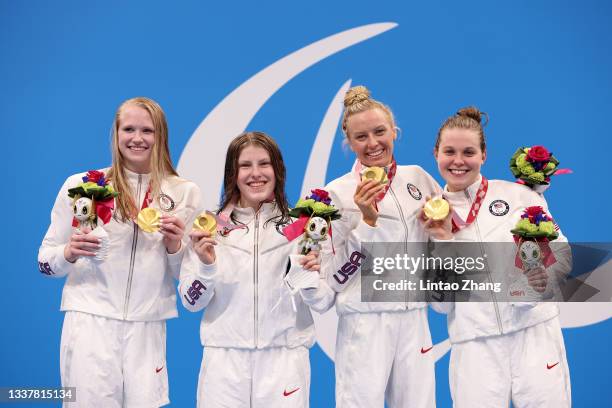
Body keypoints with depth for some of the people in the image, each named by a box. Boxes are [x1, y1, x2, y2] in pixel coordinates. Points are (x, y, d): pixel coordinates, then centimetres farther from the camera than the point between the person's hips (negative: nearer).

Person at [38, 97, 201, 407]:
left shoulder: (184, 193, 5)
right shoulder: (81, 185, 1)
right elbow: (46, 261, 6)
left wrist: (174, 246, -10)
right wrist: (70, 253, -15)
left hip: (147, 329, 2)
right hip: (90, 321, -1)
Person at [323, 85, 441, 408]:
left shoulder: (417, 178, 6)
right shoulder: (338, 193, -6)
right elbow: (335, 278, -10)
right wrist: (368, 219, -18)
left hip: (415, 319, 4)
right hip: (365, 323, -4)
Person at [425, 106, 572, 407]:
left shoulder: (518, 195, 1)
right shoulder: (431, 216, 5)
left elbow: (562, 254, 5)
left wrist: (542, 278, -15)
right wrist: (442, 240, -8)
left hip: (534, 330, -1)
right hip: (474, 343, 1)